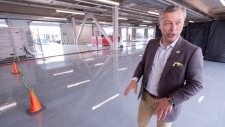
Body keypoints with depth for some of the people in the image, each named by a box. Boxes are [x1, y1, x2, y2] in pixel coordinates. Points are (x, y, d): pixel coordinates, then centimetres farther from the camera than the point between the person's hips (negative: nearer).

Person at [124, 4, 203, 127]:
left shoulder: (192, 51, -18)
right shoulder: (151, 43, -4)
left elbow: (195, 84, -14)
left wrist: (170, 100, -24)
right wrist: (135, 79, -10)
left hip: (168, 102, -3)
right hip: (146, 96, 4)